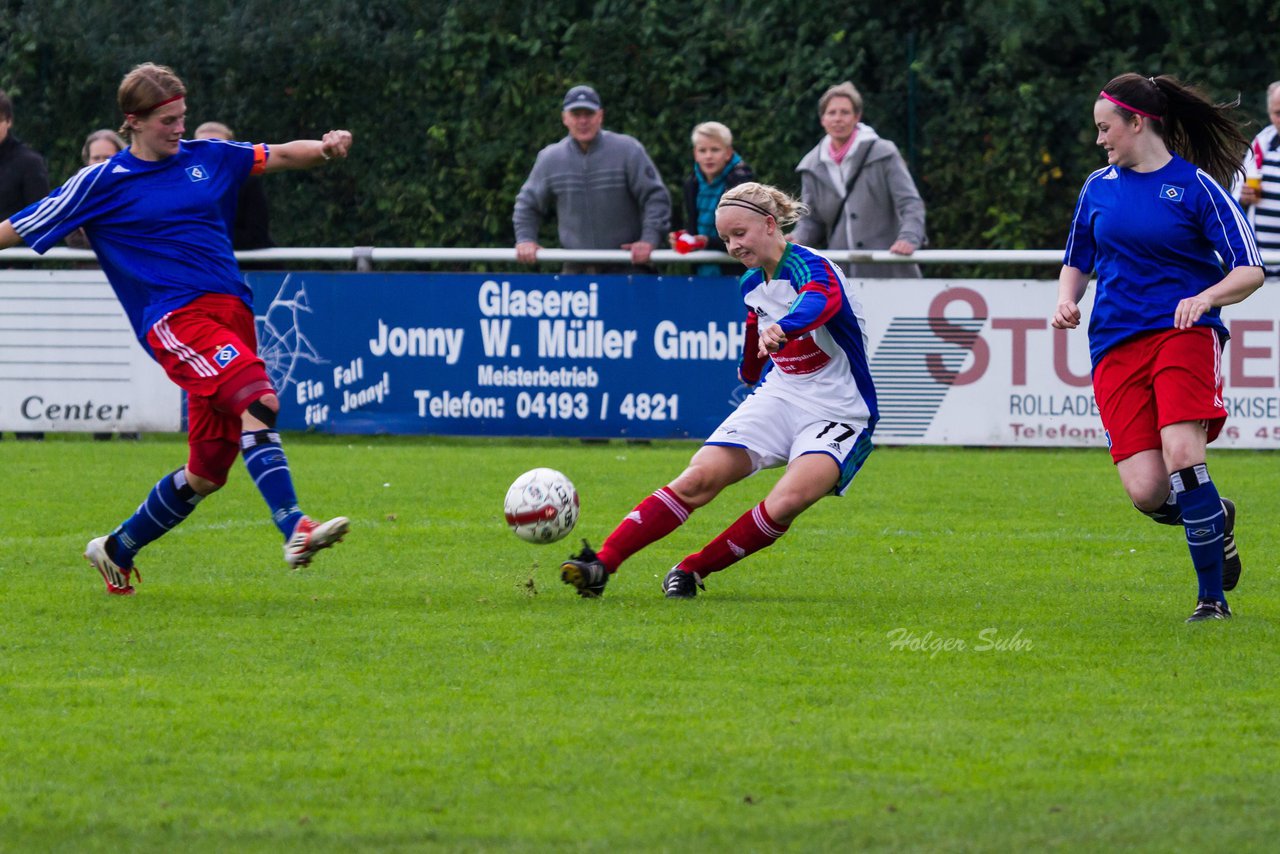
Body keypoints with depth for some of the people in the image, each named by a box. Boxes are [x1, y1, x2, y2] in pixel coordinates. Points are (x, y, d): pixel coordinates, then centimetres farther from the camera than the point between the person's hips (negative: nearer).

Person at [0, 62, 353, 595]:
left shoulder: (206, 157, 16)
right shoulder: (100, 184, 4)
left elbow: (282, 156, 21)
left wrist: (325, 148, 1)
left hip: (231, 314, 6)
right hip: (174, 317, -6)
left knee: (206, 473, 6)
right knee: (258, 400, -31)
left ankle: (116, 550, 26)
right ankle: (294, 531, -40)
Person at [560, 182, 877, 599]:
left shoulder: (810, 267, -19)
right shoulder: (752, 284, 6)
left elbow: (823, 301, -44)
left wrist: (782, 328, -62)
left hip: (840, 417, -6)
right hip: (779, 397, 6)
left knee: (787, 502, -30)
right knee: (698, 478, -14)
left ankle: (691, 572, -14)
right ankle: (601, 565, -20)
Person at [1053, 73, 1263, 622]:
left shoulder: (1196, 185, -1)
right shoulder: (1099, 187, 14)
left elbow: (1250, 270, -4)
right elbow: (1076, 262, 27)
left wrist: (1206, 297, -22)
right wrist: (1067, 301, 7)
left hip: (1183, 331, -4)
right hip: (1117, 345, 4)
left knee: (1181, 454, -25)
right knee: (1145, 491, -11)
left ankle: (1213, 597, -13)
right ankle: (1215, 519, 24)